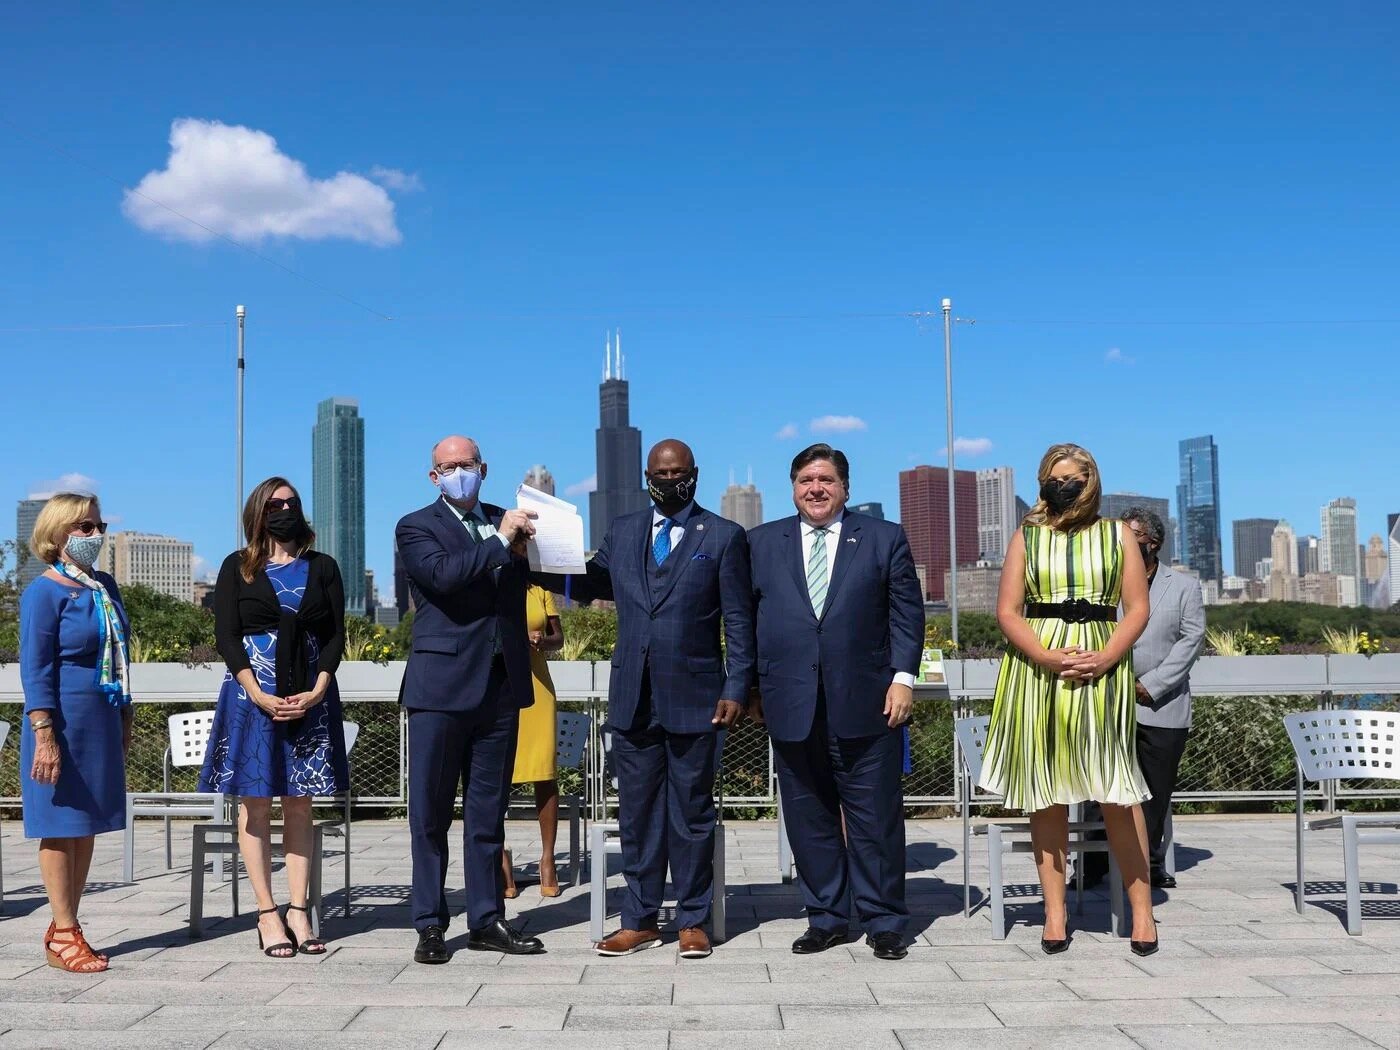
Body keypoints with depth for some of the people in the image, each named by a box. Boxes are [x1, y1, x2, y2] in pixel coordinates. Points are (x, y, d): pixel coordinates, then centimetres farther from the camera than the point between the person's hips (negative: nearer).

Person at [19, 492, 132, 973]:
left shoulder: (105, 587, 12)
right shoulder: (45, 591, -9)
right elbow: (35, 669, -13)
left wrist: (125, 720, 18)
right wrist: (44, 736, -19)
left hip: (102, 722, 7)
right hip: (64, 721, -7)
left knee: (88, 825, 10)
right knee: (61, 827, -1)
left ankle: (65, 928, 19)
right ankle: (63, 935, 5)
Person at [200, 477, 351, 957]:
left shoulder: (322, 567, 10)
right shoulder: (238, 567, 5)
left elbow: (336, 634, 5)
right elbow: (226, 636, -2)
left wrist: (316, 692, -9)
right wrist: (259, 695, -13)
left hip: (310, 696, 2)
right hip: (252, 694, -1)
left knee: (300, 804, 3)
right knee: (255, 804, -1)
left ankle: (298, 910, 6)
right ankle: (267, 914, 3)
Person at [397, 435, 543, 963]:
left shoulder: (505, 521, 14)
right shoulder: (416, 527, 0)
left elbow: (526, 581, 14)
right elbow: (442, 574, -18)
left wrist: (525, 549, -4)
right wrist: (500, 541, -16)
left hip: (501, 685, 4)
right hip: (442, 686, -4)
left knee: (488, 810, 11)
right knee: (430, 811, 2)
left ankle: (487, 920, 18)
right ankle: (430, 924, 11)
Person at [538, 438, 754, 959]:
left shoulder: (724, 536, 1)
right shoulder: (621, 531, 12)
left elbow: (738, 621, 0)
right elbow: (589, 584, 16)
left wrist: (736, 689, -7)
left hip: (694, 698, -3)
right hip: (633, 698, 3)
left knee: (692, 812, 5)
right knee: (637, 813, 9)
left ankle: (692, 921, 16)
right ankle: (640, 921, 19)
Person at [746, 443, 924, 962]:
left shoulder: (885, 539, 7)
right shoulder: (762, 543, 11)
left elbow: (907, 612, 4)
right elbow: (747, 618, 10)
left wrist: (903, 676, -5)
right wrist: (753, 687, 5)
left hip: (865, 703, -2)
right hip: (792, 705, 2)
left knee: (876, 816, 2)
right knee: (808, 817, 8)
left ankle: (884, 922, 14)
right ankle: (825, 918, 19)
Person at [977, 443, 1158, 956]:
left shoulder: (1117, 535, 10)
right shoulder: (1027, 537, 10)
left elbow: (1137, 607, 4)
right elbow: (1007, 611, 3)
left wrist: (1106, 657, -12)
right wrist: (1046, 656, -13)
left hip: (1101, 669, -1)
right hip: (1037, 671, 1)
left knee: (1115, 790, -4)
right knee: (1046, 793, 2)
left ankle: (1142, 909, 6)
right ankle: (1055, 913, 8)